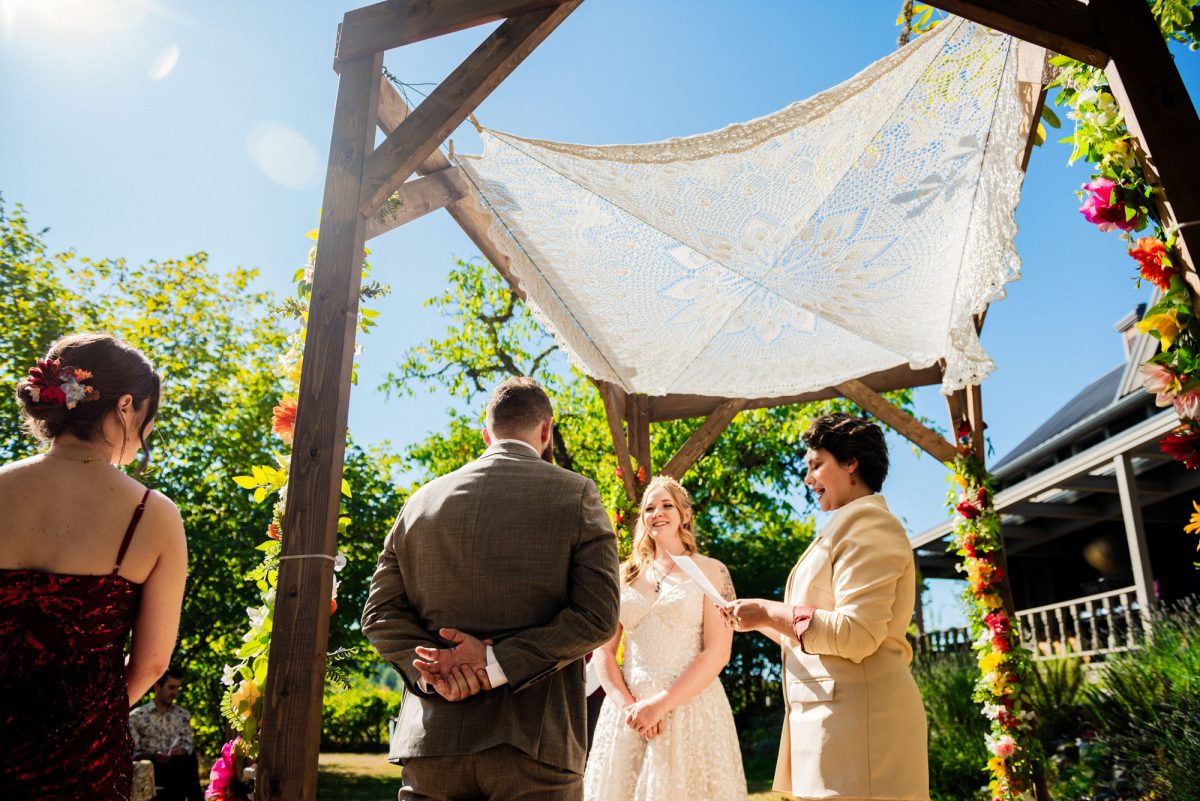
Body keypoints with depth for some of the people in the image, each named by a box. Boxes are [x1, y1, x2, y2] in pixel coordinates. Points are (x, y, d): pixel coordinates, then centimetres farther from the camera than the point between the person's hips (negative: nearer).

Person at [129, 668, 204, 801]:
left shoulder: (184, 715, 19)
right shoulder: (136, 716, 10)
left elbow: (189, 745, 12)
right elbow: (134, 753, 3)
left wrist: (182, 751, -11)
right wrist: (153, 757, -16)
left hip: (179, 767, 2)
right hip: (151, 768, -2)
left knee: (189, 759, -32)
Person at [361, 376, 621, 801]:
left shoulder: (422, 499, 8)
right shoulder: (576, 494, -2)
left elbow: (379, 614, 4)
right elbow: (597, 615, -11)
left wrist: (428, 670, -8)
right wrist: (496, 664, -12)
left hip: (432, 739, 3)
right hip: (534, 740, -3)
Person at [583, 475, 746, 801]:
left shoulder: (710, 572, 1)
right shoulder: (625, 574, 10)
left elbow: (717, 653, -7)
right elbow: (603, 651, 7)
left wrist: (660, 703, -14)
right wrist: (627, 705, -9)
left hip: (689, 709, -3)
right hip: (626, 711, 3)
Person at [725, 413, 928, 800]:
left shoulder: (865, 521, -9)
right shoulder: (849, 525, 21)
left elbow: (857, 635, -19)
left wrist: (770, 612, -13)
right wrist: (760, 620, 16)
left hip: (854, 713, -9)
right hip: (834, 711, 9)